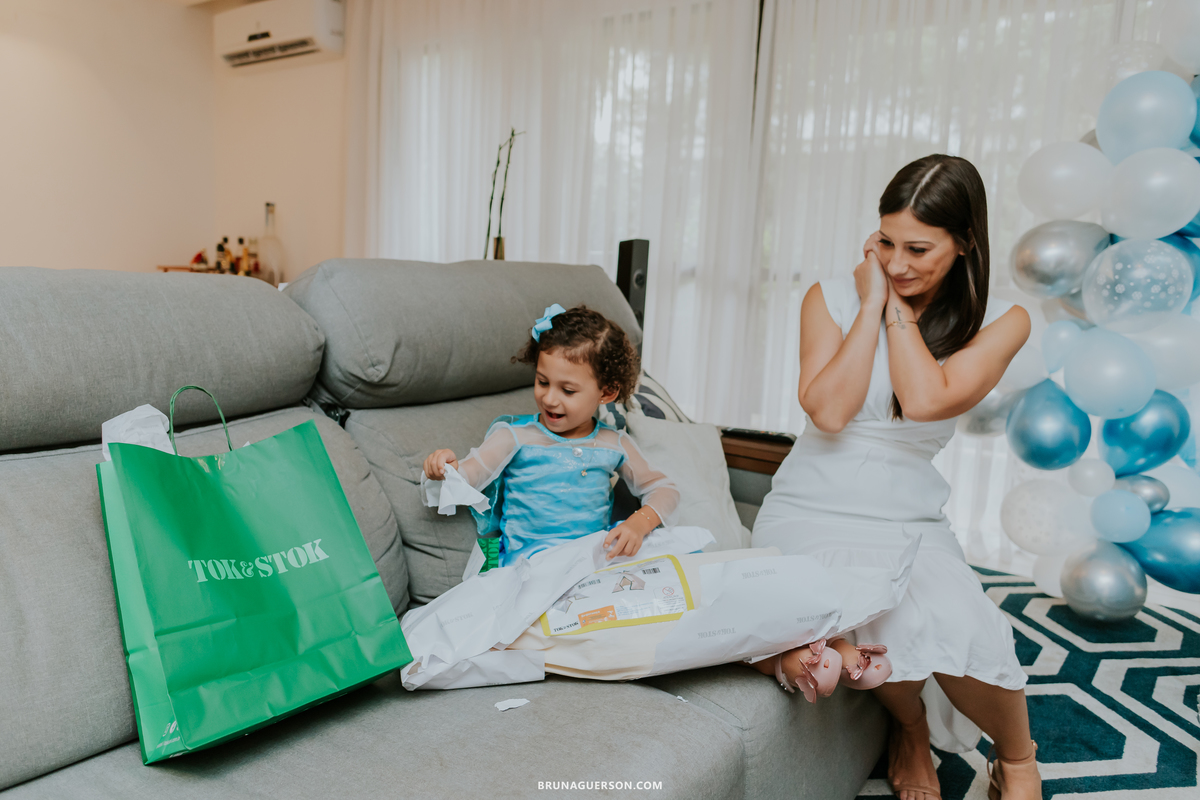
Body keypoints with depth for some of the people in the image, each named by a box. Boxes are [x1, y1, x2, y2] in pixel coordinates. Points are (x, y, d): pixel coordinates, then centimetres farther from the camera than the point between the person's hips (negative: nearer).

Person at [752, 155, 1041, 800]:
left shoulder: (1000, 322, 1)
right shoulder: (833, 298, 1)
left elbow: (926, 399, -17)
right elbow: (828, 410, -13)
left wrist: (898, 310, -7)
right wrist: (872, 303, -8)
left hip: (910, 521, 1)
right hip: (809, 512, -1)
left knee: (966, 629, -28)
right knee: (893, 622, -30)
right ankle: (912, 731, 8)